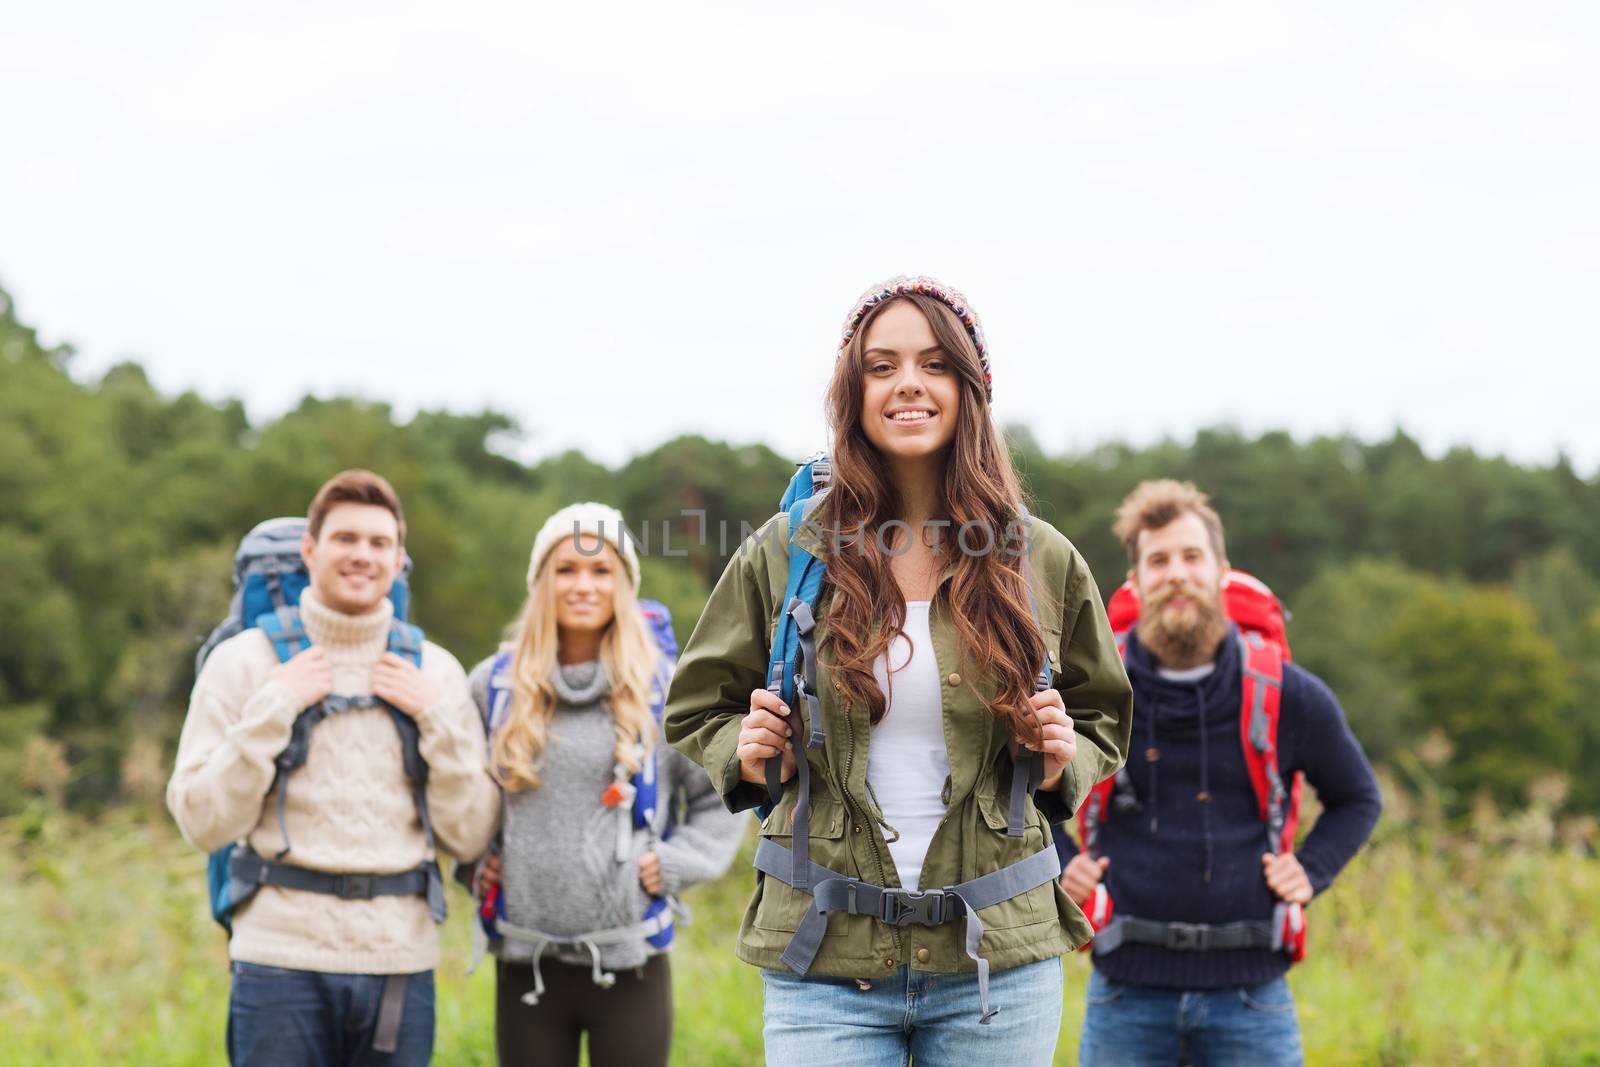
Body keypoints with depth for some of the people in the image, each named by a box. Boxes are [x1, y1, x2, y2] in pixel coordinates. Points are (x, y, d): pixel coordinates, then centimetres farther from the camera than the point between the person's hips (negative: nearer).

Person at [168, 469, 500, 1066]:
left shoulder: (435, 672, 9)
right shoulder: (244, 661, 2)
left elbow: (468, 836, 5)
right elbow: (203, 824, -4)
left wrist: (438, 719, -5)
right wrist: (273, 710, -10)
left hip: (402, 962, 2)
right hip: (282, 957, -2)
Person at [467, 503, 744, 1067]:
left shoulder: (663, 688, 0)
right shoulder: (495, 684, 4)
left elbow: (723, 794, 10)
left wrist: (674, 863, -2)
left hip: (629, 961, -2)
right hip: (526, 959, 2)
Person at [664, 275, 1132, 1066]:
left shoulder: (1042, 562, 5)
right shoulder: (784, 554, 2)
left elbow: (1102, 720, 17)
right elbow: (696, 713, 13)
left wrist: (1063, 761, -5)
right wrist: (745, 754, -8)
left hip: (997, 966, 1)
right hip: (826, 965, -1)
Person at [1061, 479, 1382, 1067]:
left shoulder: (1290, 697, 1)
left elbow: (1357, 799, 19)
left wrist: (1310, 869, 3)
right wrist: (1058, 863, 4)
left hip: (1250, 993, 0)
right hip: (1129, 990, 0)